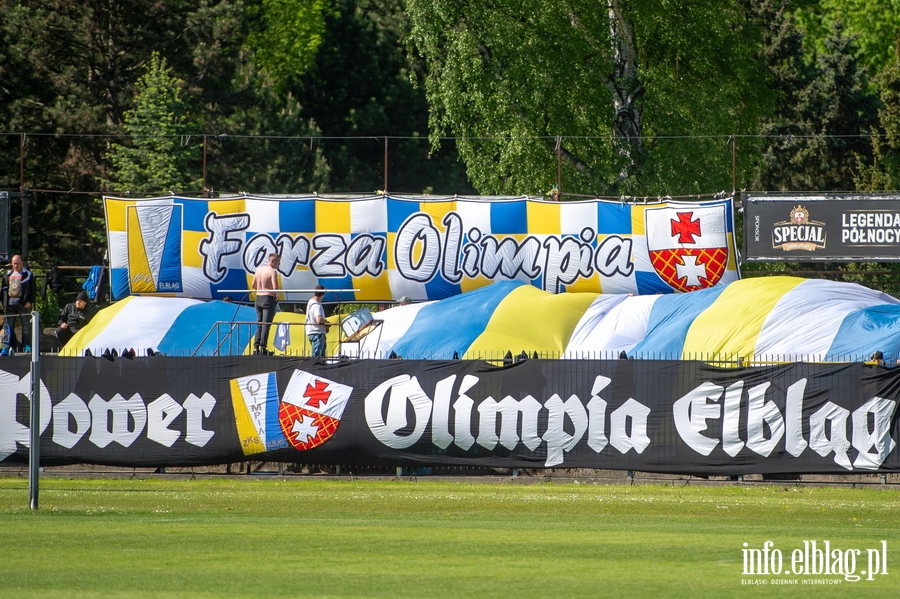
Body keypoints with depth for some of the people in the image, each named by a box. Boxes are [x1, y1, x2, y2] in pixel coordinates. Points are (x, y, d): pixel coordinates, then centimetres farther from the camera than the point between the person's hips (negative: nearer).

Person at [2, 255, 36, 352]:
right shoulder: (8, 275, 16)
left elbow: (33, 289, -1)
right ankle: (12, 347, 8)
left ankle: (27, 347, -4)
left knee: (26, 326, -5)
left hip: (23, 304, -5)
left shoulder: (28, 275, 2)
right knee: (9, 326, 3)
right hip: (10, 304, 5)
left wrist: (30, 301, -10)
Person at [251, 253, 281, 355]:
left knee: (259, 324, 13)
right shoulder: (272, 271, -13)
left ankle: (256, 347, 10)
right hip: (268, 299, -7)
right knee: (266, 325, -5)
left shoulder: (259, 269, 10)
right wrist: (276, 296, -4)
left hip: (258, 298, 7)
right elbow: (275, 287, -22)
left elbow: (253, 285, 16)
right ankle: (263, 348, -9)